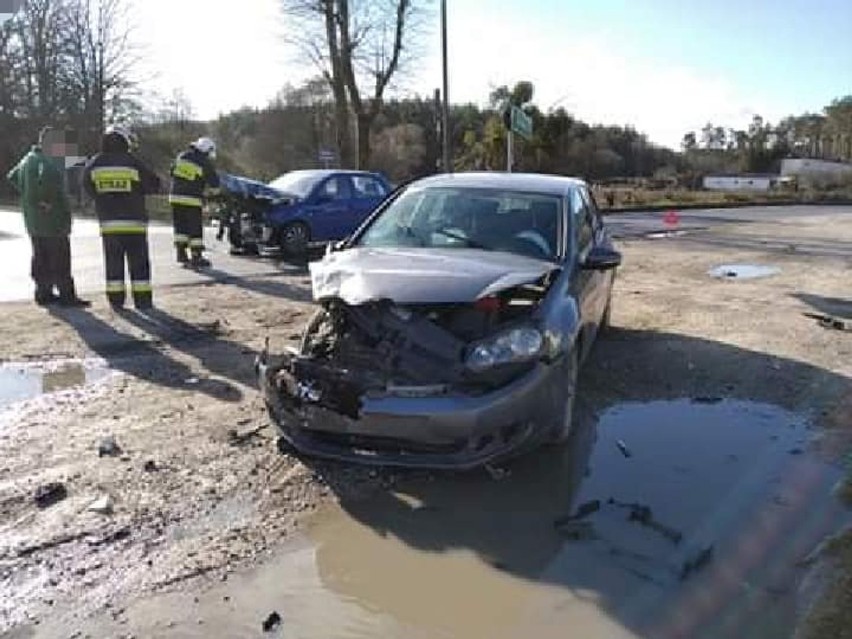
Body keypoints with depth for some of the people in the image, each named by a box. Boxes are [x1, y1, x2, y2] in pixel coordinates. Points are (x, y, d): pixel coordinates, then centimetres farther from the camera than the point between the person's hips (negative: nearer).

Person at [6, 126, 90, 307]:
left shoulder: (28, 159, 14)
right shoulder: (47, 162, -17)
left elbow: (12, 176, 26)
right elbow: (48, 179, -37)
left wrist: (28, 195, 16)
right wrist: (46, 201, -23)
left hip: (33, 220, 9)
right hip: (52, 219, -9)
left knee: (41, 258, 15)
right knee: (60, 259, -5)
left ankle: (43, 293, 21)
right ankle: (67, 296, -2)